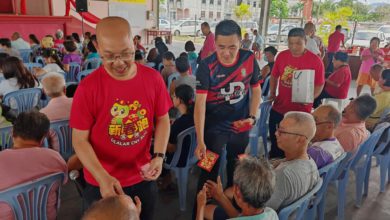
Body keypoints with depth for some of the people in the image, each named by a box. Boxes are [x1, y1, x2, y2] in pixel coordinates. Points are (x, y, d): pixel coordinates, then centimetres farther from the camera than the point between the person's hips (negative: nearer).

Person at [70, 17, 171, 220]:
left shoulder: (153, 78, -10)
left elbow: (162, 120, 1)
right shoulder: (88, 87, -17)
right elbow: (80, 140, -12)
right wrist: (103, 177, -24)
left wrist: (159, 156, -13)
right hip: (101, 184, -2)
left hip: (143, 178, 2)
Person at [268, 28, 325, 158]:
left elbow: (320, 84, -8)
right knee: (275, 143, 20)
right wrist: (272, 93, 0)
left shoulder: (315, 60, -13)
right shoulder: (281, 56, -1)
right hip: (278, 109, 4)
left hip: (301, 112, -4)